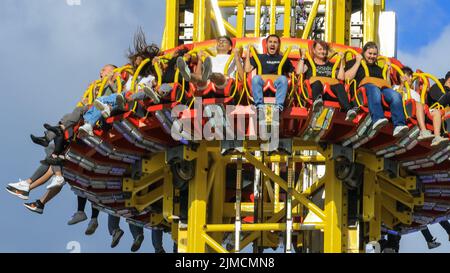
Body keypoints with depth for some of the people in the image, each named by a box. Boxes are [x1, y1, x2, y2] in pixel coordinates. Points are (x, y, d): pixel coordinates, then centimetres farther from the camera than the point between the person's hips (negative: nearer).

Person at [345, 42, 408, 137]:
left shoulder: (378, 68, 37)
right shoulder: (354, 63, 25)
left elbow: (388, 85, 31)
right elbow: (347, 77, 4)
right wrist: (358, 62, 10)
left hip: (382, 87, 4)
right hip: (364, 86, -4)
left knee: (396, 95, -32)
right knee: (374, 90, -43)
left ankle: (398, 126, -50)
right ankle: (377, 119, -67)